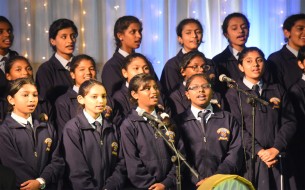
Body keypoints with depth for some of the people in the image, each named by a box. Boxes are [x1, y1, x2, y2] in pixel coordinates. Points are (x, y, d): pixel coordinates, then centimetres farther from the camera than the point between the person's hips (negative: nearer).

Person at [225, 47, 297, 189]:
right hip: (250, 159, -2)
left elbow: (290, 122, 6)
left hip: (278, 158, 2)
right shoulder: (234, 94, 5)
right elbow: (237, 128, -4)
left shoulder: (277, 91, 14)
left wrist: (276, 148, -9)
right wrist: (259, 151, -15)